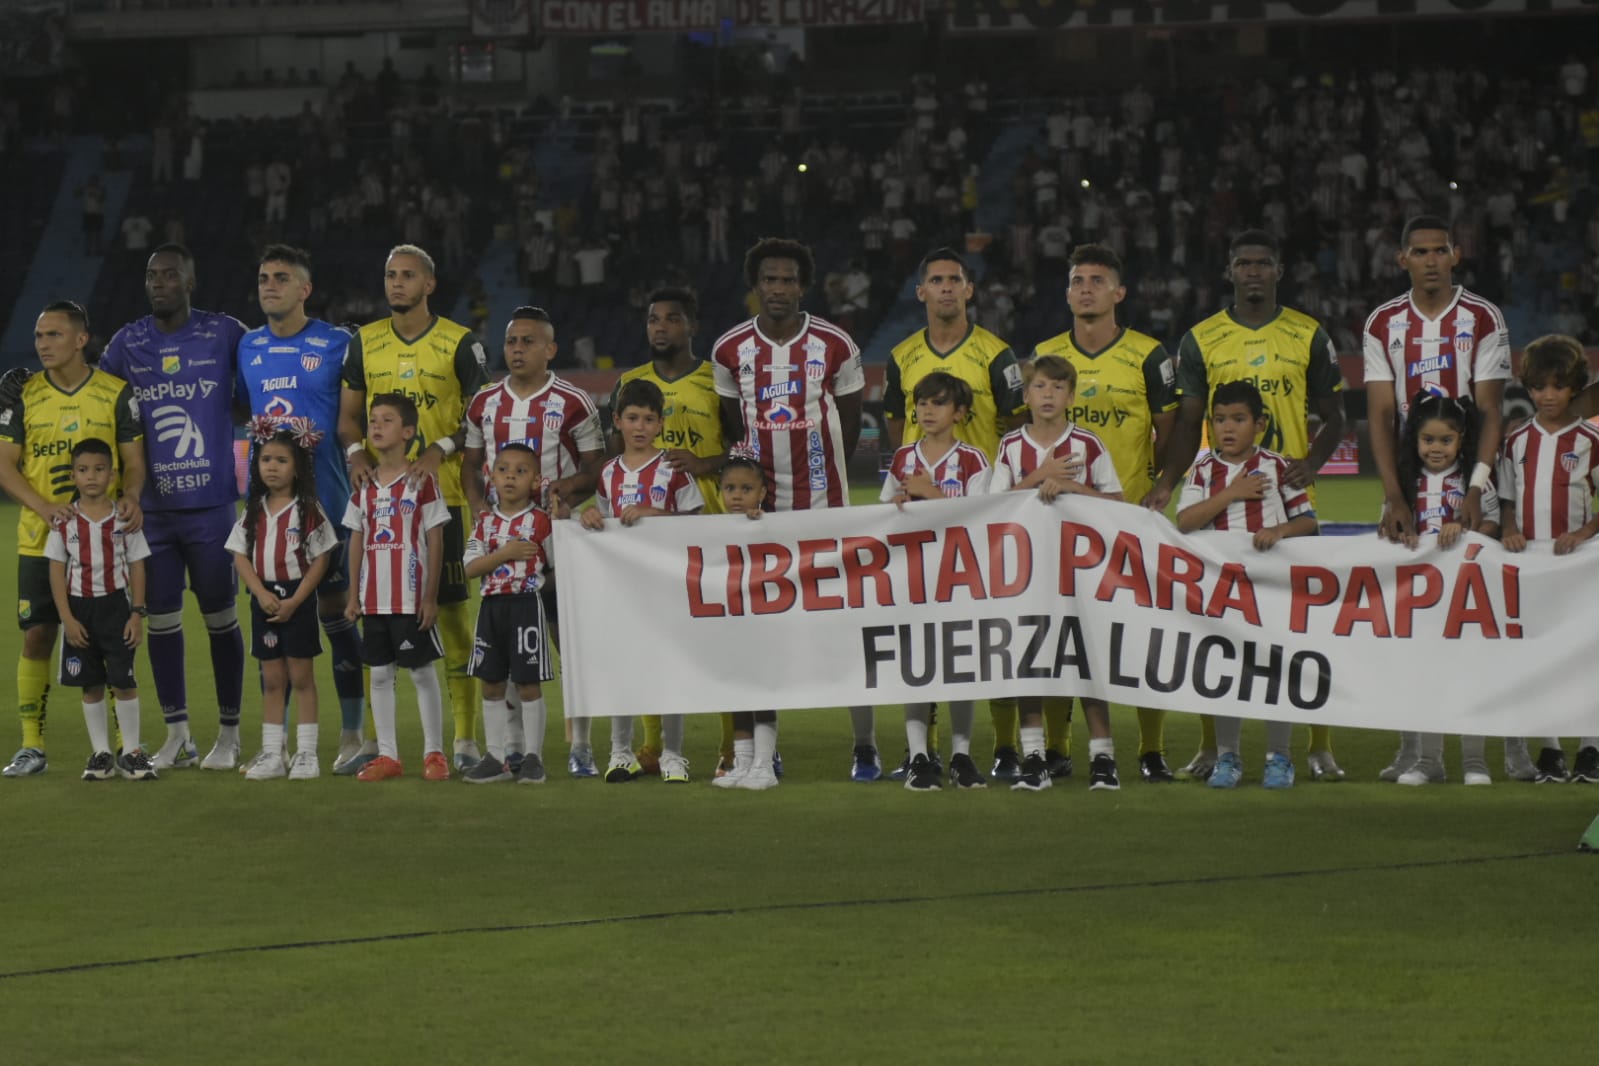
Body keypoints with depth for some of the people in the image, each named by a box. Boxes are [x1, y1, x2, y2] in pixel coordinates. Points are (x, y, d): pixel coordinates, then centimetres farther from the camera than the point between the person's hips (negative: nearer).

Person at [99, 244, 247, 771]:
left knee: (220, 616, 3)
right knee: (160, 618, 5)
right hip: (153, 506, 3)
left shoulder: (224, 334, -3)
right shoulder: (128, 343, 4)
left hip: (212, 504, -3)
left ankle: (229, 733, 14)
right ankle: (177, 735, 16)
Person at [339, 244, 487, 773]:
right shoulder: (365, 342, 11)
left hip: (441, 493, -3)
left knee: (450, 609, -3)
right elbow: (348, 413, 14)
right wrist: (356, 451, -7)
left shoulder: (460, 344, 2)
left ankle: (464, 737, 2)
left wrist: (441, 449, -14)